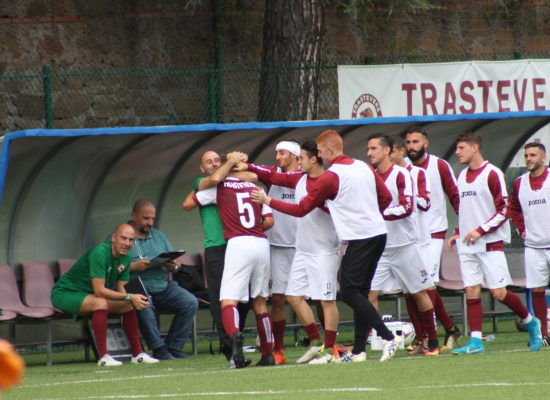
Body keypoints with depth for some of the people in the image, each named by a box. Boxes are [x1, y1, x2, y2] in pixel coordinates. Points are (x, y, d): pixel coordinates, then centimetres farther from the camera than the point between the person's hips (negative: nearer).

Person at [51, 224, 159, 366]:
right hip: (64, 294, -9)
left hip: (88, 295, 9)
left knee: (129, 305, 0)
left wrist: (134, 299, -22)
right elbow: (99, 291, -32)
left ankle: (137, 354, 7)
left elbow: (121, 290, 1)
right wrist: (129, 297, -31)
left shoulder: (125, 258, 0)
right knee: (101, 303, -35)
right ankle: (103, 357, -34)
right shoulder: (99, 253, -28)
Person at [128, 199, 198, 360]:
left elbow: (174, 263, 19)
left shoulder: (158, 236, 21)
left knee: (190, 302, -16)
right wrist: (133, 266, -20)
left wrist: (172, 265, -5)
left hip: (164, 287, 6)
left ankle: (173, 347, -8)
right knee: (144, 306, -38)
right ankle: (159, 349, -25)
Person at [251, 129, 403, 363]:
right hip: (379, 233, 8)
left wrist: (268, 201, 6)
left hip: (359, 238, -8)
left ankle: (388, 337, -18)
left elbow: (300, 209, -3)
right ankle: (358, 350, 9)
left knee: (349, 291, -7)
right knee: (360, 291, 11)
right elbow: (386, 197, 19)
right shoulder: (364, 168, 12)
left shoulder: (330, 177, -9)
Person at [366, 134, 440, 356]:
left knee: (419, 293, 6)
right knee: (370, 294, -7)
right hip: (379, 248, 4)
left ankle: (433, 343, 16)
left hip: (404, 245, -4)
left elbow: (407, 208, -19)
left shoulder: (400, 175, -9)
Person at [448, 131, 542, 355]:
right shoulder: (463, 177, 15)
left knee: (499, 293, -7)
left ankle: (530, 322, 16)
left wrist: (480, 231, -17)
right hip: (467, 245, 6)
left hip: (490, 243, -6)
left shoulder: (492, 174, -8)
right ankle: (475, 342, -4)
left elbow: (504, 209, -11)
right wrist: (458, 233, 12)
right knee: (471, 291, -2)